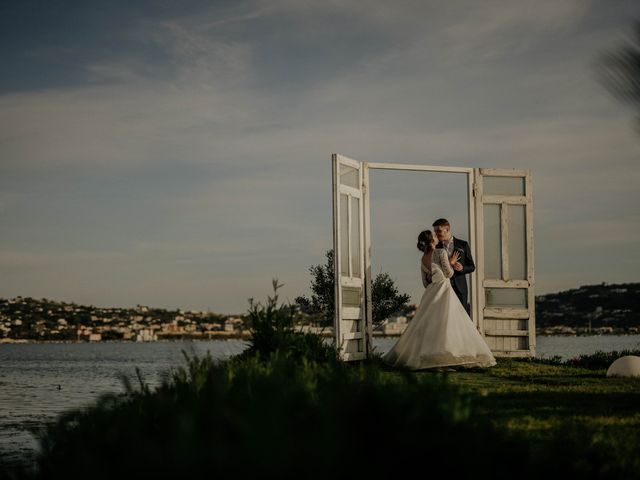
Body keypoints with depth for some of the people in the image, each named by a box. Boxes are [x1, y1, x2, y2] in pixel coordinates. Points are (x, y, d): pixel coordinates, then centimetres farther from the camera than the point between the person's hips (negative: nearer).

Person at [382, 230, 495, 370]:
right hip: (444, 289, -7)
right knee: (448, 323, -9)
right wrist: (451, 262, 8)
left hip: (430, 294, 7)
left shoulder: (423, 260, 11)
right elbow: (448, 273, -8)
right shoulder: (441, 252, -8)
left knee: (427, 326, 10)